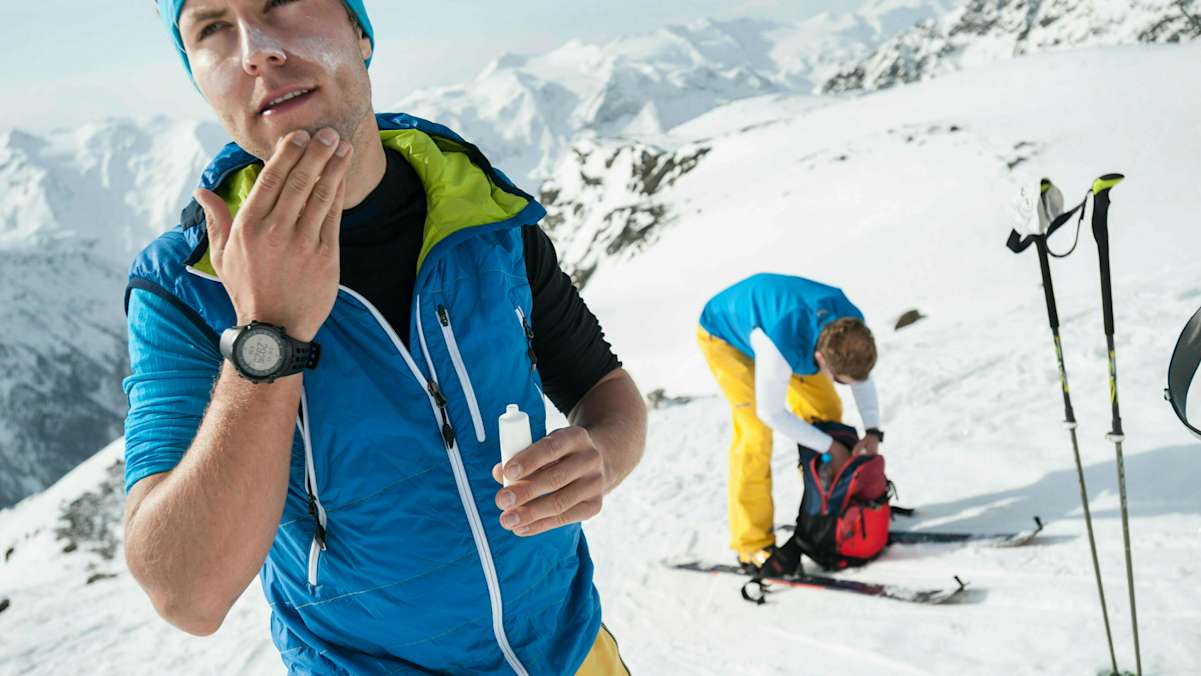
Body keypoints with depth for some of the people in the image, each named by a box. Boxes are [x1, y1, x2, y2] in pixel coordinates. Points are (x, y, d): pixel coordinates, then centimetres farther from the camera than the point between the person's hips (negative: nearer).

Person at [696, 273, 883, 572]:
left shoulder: (851, 325, -27)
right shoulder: (782, 346, -45)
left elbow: (863, 377, -5)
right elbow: (771, 413, -31)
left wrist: (872, 431, -17)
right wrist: (831, 446, -25)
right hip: (724, 334, -6)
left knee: (827, 409, 1)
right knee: (756, 432, -18)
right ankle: (752, 544, -9)